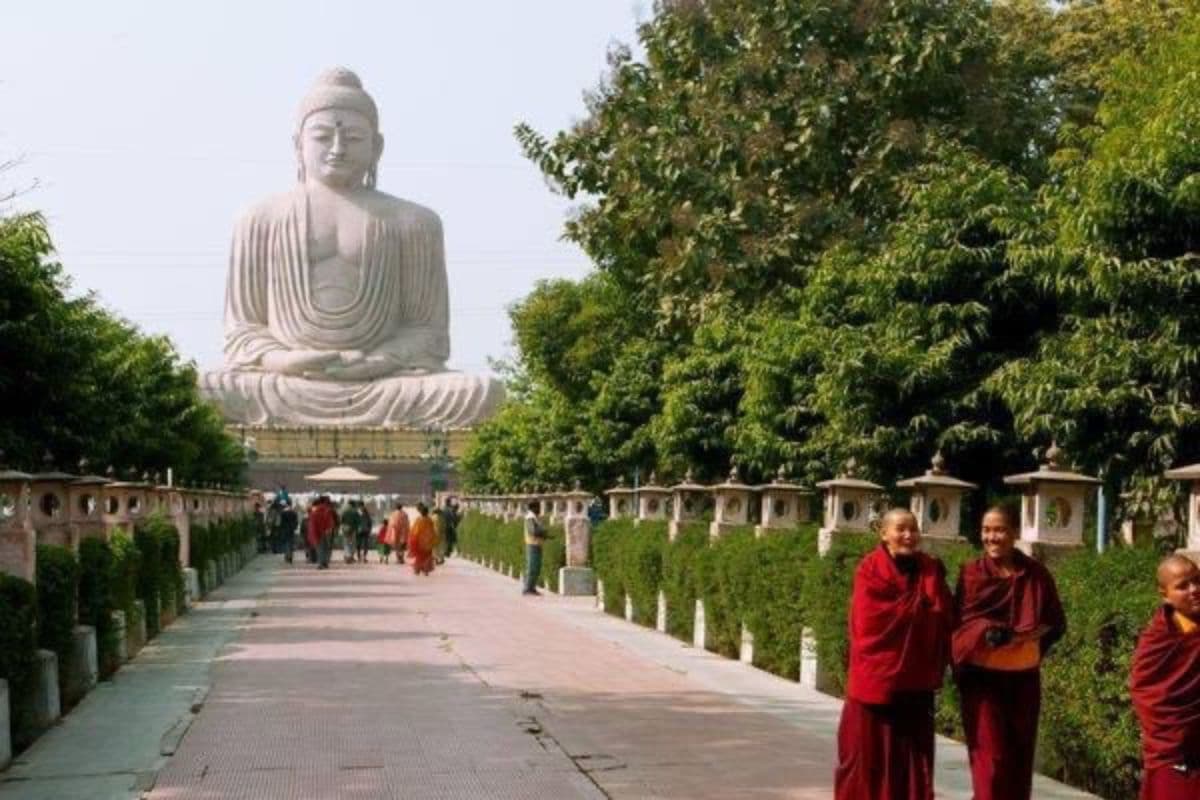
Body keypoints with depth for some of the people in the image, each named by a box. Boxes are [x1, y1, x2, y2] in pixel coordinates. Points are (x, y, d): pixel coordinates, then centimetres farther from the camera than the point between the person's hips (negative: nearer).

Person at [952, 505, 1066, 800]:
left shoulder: (1036, 575, 1)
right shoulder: (971, 574, -2)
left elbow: (1056, 624, 9)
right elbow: (956, 624, -1)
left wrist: (1034, 640, -7)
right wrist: (983, 632, -18)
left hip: (1023, 679, 2)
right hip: (981, 677, -2)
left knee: (1020, 758, 9)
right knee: (991, 757, -6)